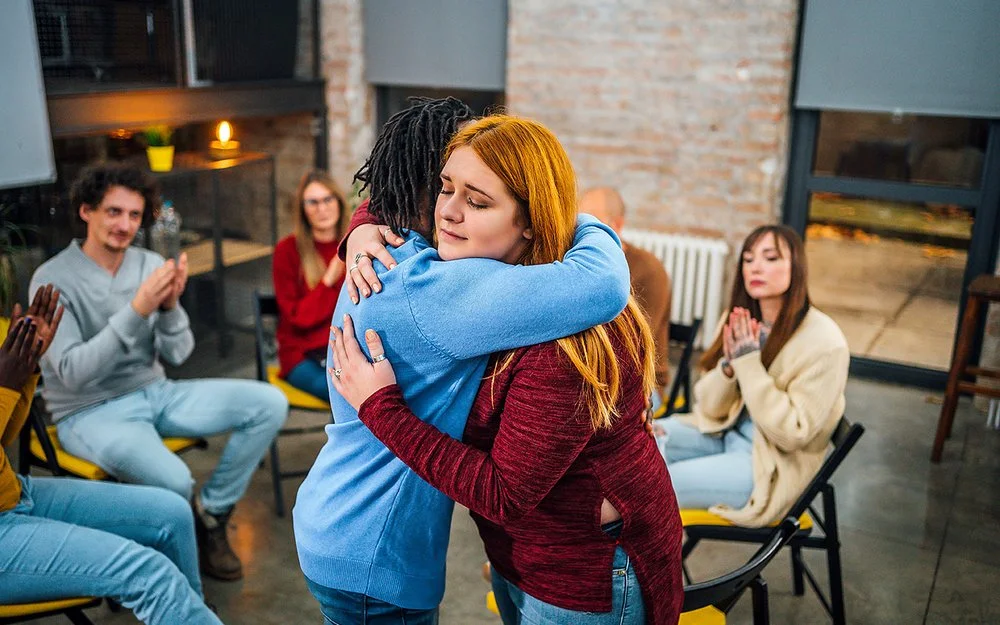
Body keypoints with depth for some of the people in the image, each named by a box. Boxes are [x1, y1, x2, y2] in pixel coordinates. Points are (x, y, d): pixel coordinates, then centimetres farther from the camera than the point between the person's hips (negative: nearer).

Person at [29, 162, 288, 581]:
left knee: (269, 404, -11)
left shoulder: (150, 265, 1)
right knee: (174, 481, -34)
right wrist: (137, 310, -29)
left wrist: (170, 306, -20)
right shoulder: (54, 279, -12)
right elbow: (73, 372, -21)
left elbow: (177, 355, 0)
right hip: (91, 413, -5)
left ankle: (211, 515, 4)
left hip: (155, 392, 6)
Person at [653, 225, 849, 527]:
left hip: (773, 467, -6)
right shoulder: (739, 321, -1)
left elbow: (791, 435, -19)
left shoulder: (824, 342, -18)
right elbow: (709, 409, 1)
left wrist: (749, 364, -24)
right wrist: (729, 366, -19)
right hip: (725, 432, 7)